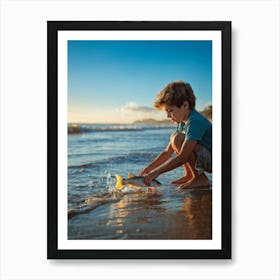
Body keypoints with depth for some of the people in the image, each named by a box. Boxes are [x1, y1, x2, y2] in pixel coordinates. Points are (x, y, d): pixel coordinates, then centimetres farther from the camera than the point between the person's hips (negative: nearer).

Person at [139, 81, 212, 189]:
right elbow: (167, 152, 10)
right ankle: (189, 175, 11)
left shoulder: (195, 121, -22)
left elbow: (182, 157, -29)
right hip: (205, 158, 10)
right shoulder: (182, 122, 8)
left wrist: (156, 172, -26)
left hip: (213, 160, -10)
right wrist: (147, 170, 2)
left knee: (179, 139, -24)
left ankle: (200, 178, -13)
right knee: (174, 137, 13)